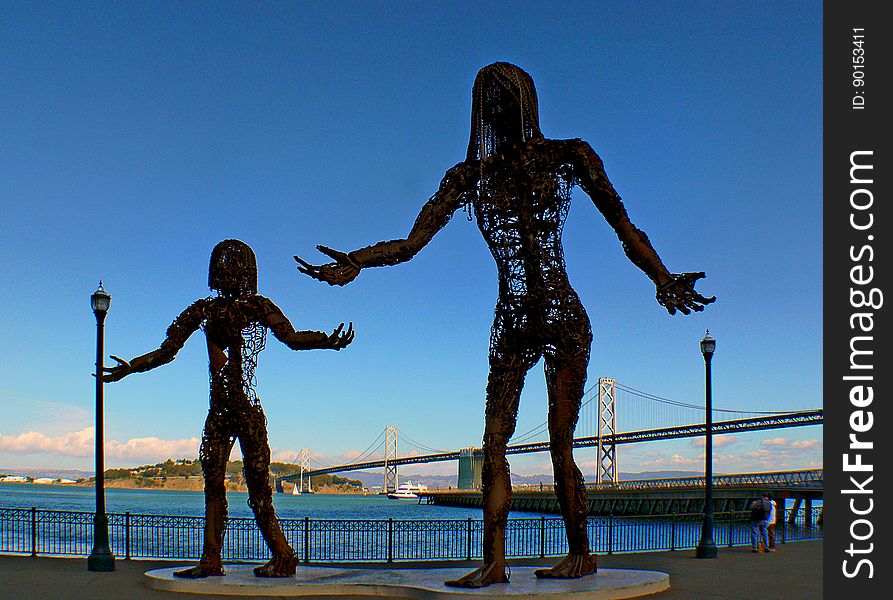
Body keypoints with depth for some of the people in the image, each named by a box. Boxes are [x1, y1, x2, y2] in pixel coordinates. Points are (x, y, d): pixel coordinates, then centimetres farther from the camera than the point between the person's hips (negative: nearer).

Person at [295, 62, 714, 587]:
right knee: (494, 441, -4)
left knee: (560, 445, -3)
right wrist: (357, 261, -14)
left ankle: (581, 554, 12)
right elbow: (412, 242, 3)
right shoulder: (472, 175, 10)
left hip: (564, 318, -3)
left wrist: (664, 281, -9)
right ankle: (494, 562, -1)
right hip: (512, 326, 4)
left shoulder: (568, 156, 4)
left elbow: (624, 227, 4)